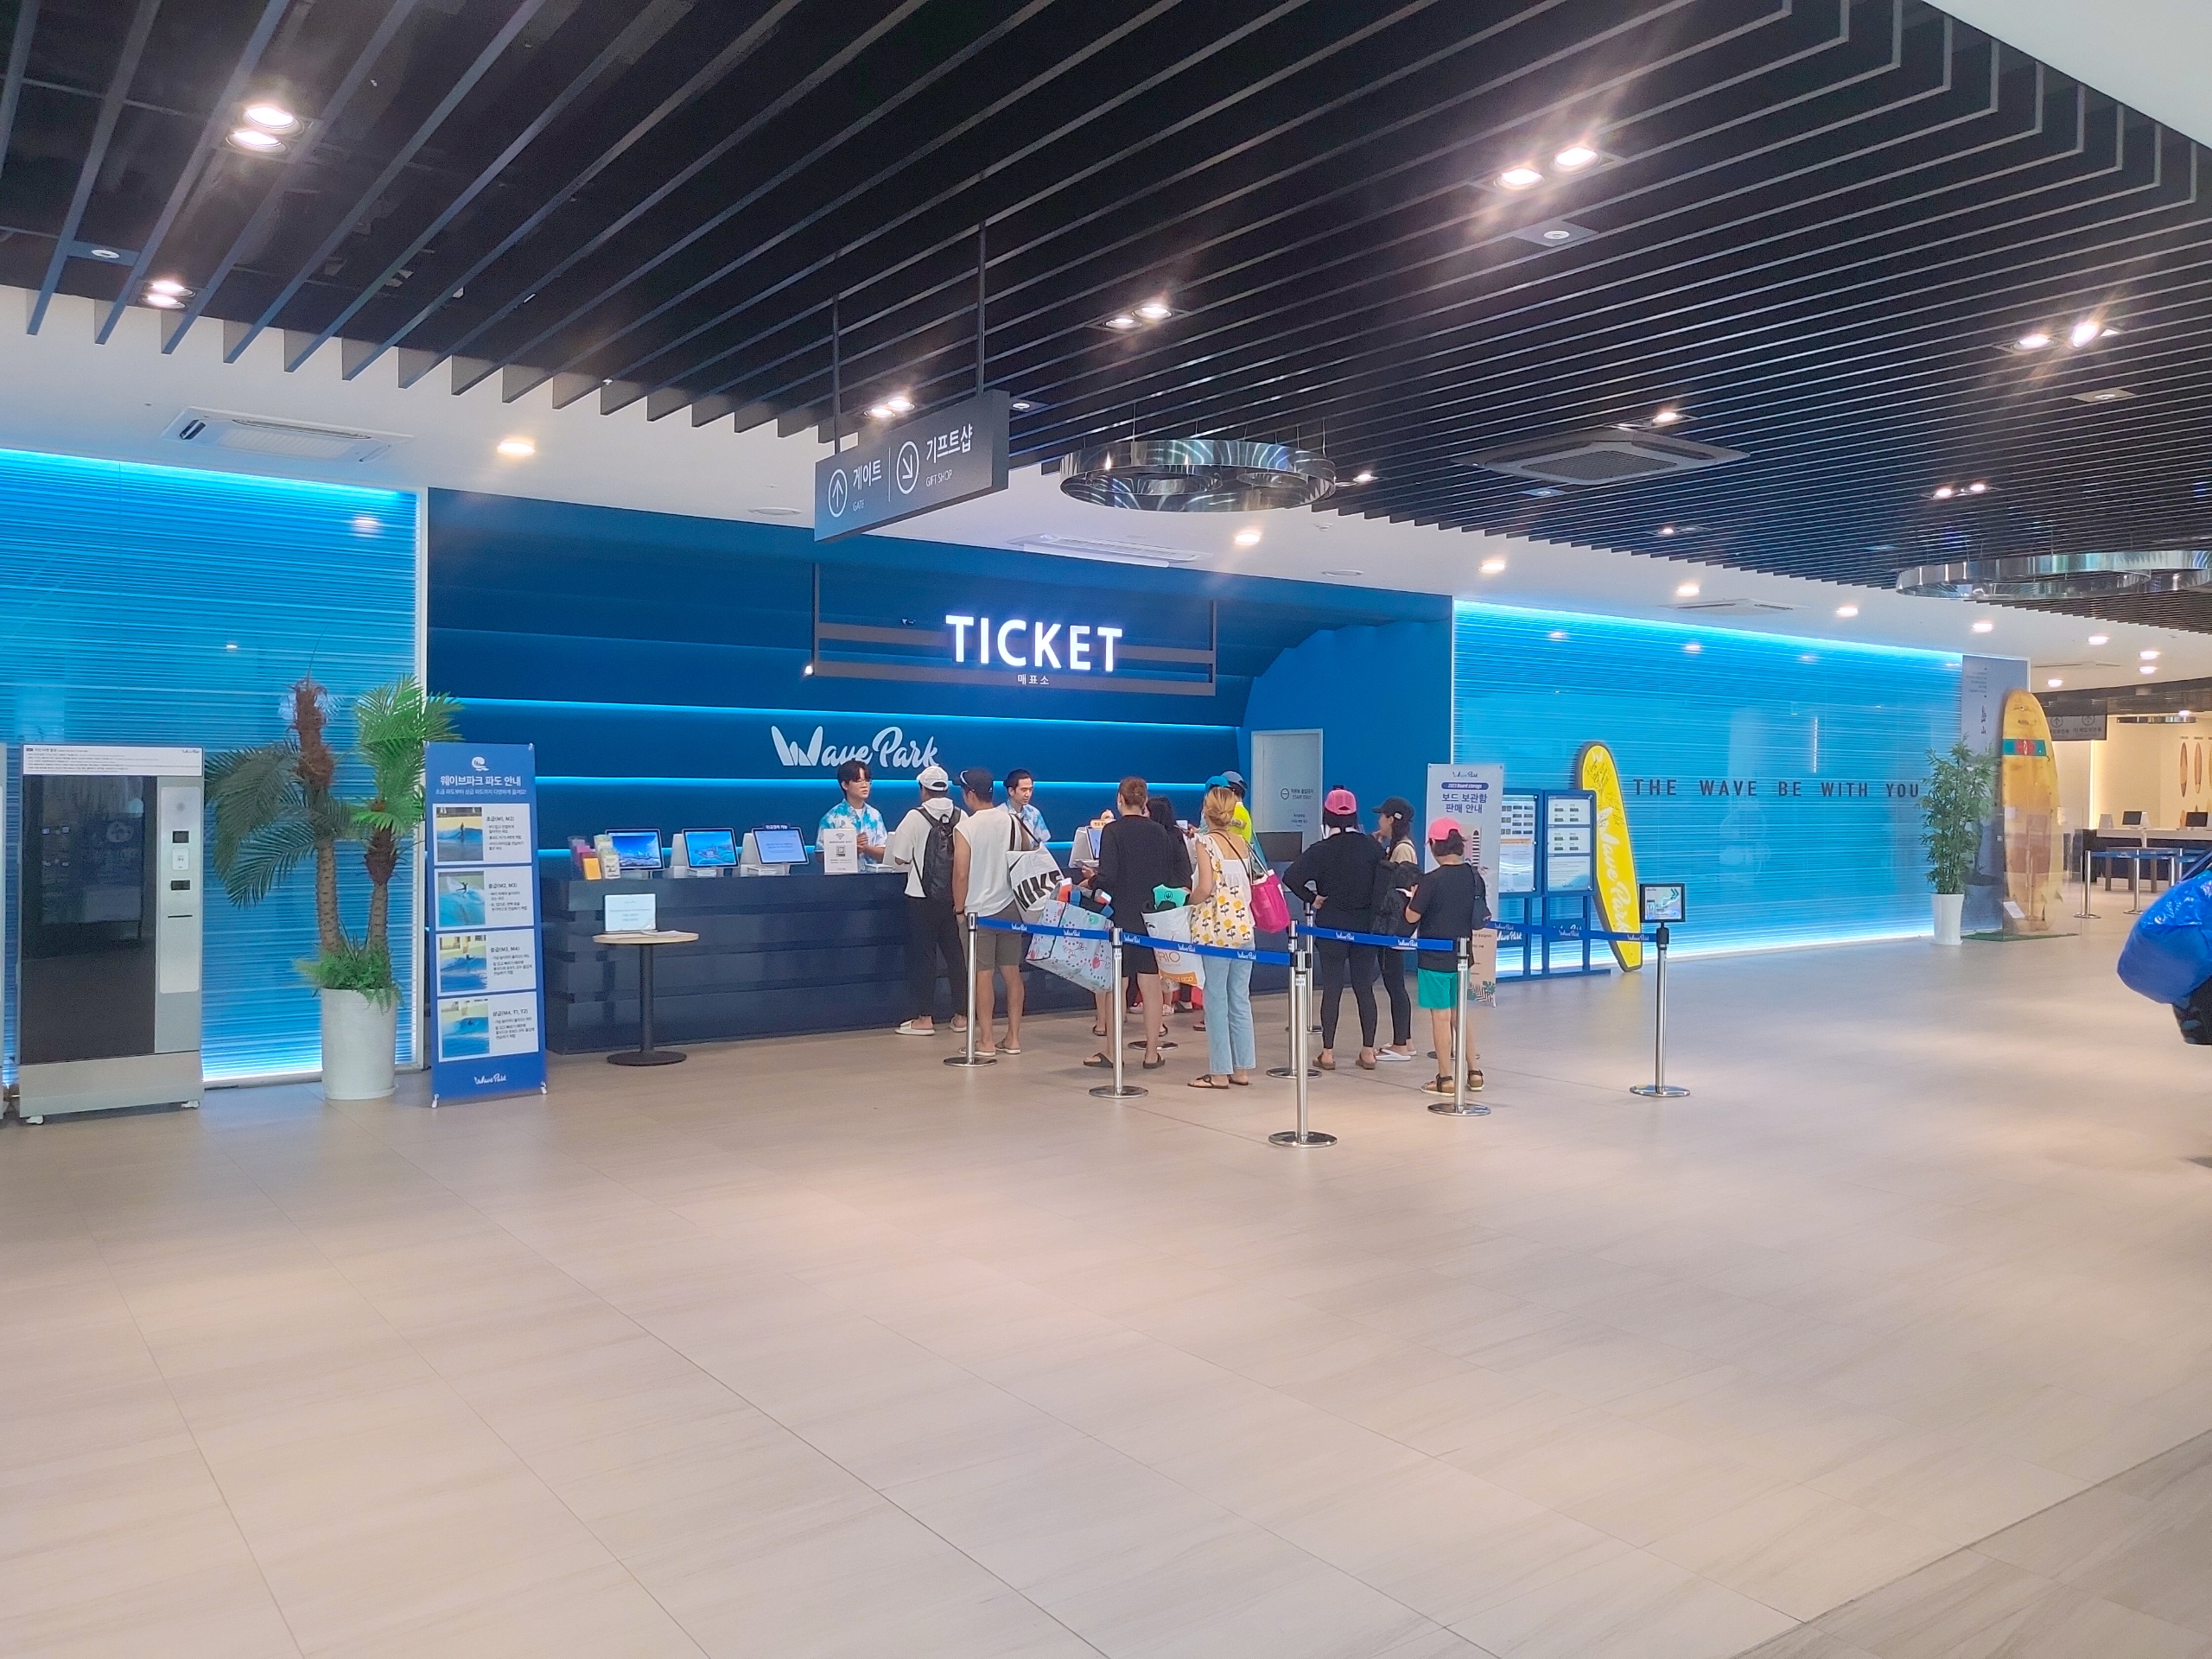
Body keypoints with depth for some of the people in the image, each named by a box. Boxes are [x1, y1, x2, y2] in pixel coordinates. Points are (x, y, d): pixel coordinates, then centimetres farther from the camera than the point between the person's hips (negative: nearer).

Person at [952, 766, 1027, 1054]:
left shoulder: (966, 827, -12)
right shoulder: (1012, 821, 2)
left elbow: (961, 874, -13)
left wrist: (960, 908, -1)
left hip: (979, 911, -5)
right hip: (1010, 907, 5)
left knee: (982, 974, 1)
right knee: (1012, 972, 9)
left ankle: (986, 1039, 6)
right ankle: (1013, 1037, 13)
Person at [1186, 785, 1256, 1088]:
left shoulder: (1206, 842, -9)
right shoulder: (1242, 842, 7)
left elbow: (1205, 888, -17)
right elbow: (1248, 883, 10)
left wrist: (1189, 901, -1)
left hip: (1216, 928, -6)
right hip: (1243, 926, 6)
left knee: (1216, 1000, 1)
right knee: (1240, 999, 10)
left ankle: (1220, 1072, 4)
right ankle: (1242, 1069, 14)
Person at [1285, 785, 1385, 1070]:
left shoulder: (1321, 850, -10)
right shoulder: (1372, 847, -2)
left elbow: (1292, 878, -21)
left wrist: (1312, 899, -8)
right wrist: (1373, 910, 8)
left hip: (1331, 926, -2)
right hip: (1365, 926, 3)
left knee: (1332, 988, 3)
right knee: (1364, 987, 9)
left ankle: (1328, 1053, 7)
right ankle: (1368, 1052, 12)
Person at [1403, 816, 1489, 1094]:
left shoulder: (1432, 880, -18)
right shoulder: (1474, 876, 0)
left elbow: (1412, 916, -14)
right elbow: (1482, 916, 9)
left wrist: (1413, 896, 3)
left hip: (1435, 956, -6)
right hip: (1462, 955, 6)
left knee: (1441, 1016, 2)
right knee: (1460, 1014, 18)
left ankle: (1445, 1079, 6)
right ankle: (1474, 1072, 20)